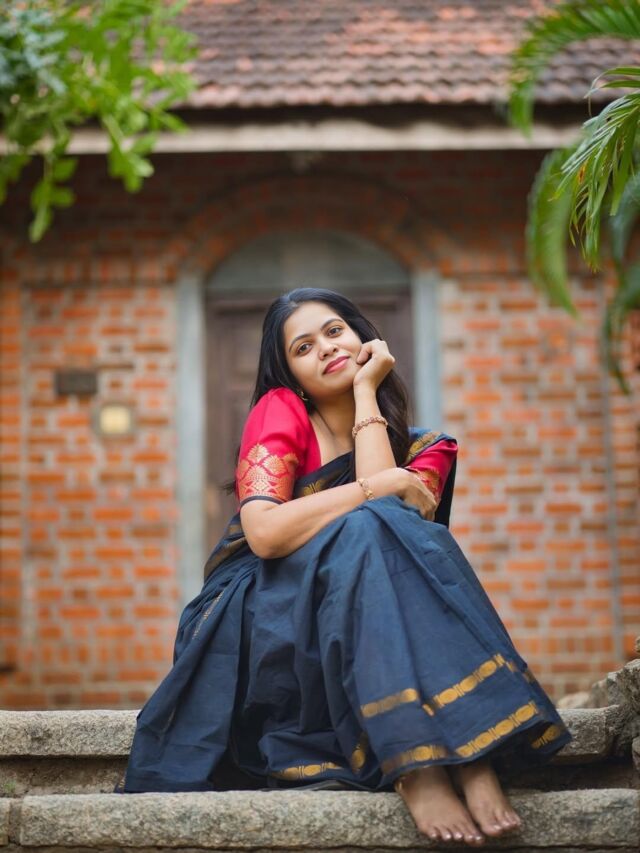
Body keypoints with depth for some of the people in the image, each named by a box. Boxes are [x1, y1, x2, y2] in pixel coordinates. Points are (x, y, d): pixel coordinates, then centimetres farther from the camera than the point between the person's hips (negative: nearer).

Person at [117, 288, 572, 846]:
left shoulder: (423, 448, 11)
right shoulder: (279, 410, 3)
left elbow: (397, 511, -14)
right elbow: (263, 532, -14)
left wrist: (366, 390, -4)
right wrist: (375, 488, -16)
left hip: (362, 633, 2)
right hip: (265, 624, -2)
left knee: (399, 529, -28)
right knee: (364, 531, -31)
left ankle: (469, 752, -43)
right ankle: (414, 762, -45)